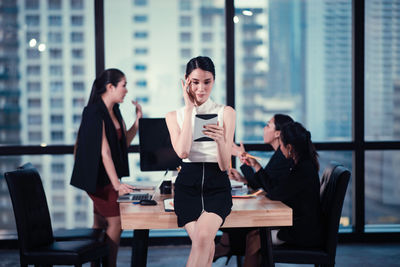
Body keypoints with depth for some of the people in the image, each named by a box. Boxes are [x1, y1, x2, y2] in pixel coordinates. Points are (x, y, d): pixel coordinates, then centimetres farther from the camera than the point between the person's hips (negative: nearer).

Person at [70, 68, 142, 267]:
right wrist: (117, 184, -25)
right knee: (116, 221, -6)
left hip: (106, 177, 9)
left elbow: (124, 142, 15)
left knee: (101, 223, 11)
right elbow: (104, 152, -23)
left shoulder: (115, 110, 8)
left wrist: (137, 120, 2)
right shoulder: (95, 113, -20)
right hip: (98, 177, -9)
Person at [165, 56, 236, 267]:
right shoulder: (174, 116, 10)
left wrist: (220, 140, -22)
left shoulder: (226, 113, 6)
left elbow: (224, 166, 0)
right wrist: (189, 109, -5)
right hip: (188, 185, 1)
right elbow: (182, 152, -10)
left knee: (203, 236, -29)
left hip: (217, 186, 0)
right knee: (205, 244, -24)